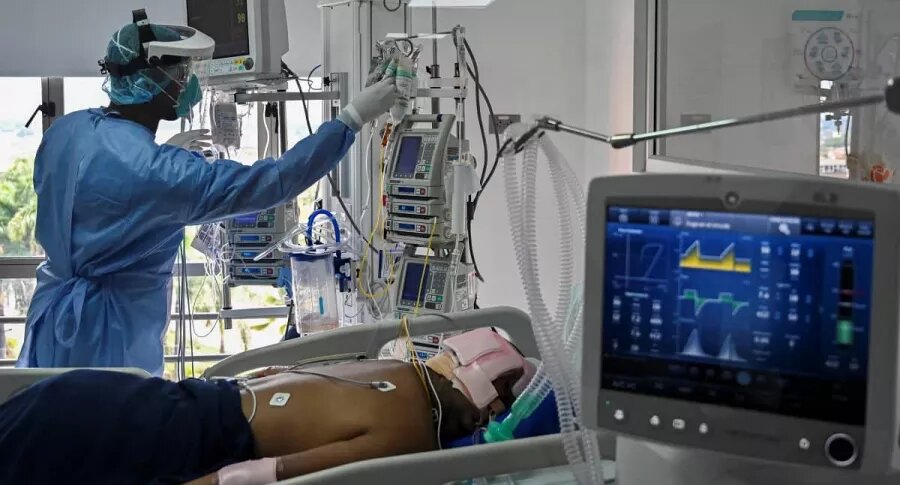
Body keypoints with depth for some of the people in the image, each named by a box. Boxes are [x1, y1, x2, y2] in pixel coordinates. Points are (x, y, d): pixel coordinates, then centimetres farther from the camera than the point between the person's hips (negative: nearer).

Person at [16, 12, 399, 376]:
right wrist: (353, 118, -26)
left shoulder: (65, 130, -2)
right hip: (107, 331, -9)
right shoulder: (156, 169, -27)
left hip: (56, 315, 9)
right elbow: (269, 183, -28)